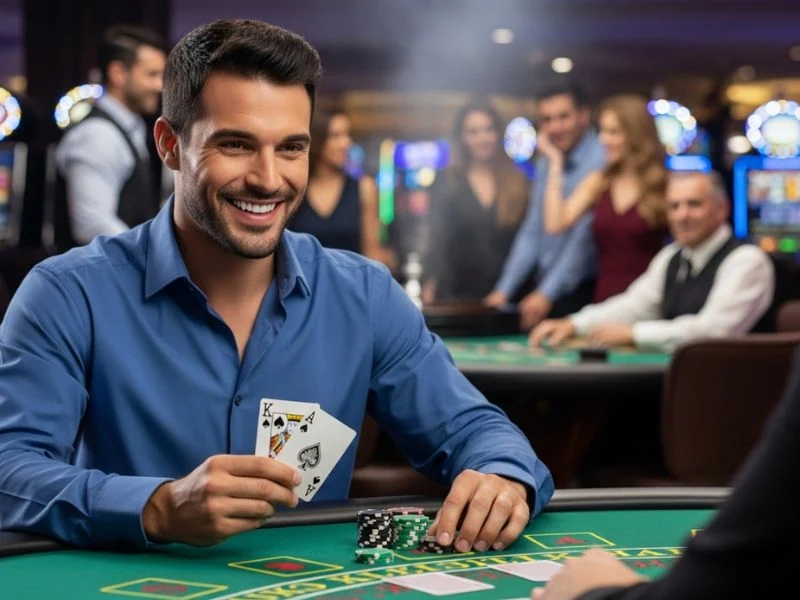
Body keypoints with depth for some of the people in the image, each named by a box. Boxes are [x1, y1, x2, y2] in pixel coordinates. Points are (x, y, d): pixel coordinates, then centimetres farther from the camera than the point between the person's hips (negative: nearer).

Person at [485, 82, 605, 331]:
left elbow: (585, 237, -17)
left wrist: (547, 294, -19)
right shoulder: (545, 163, 13)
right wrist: (504, 290, 8)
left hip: (583, 291, -7)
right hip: (544, 291, 7)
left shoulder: (600, 161, -13)